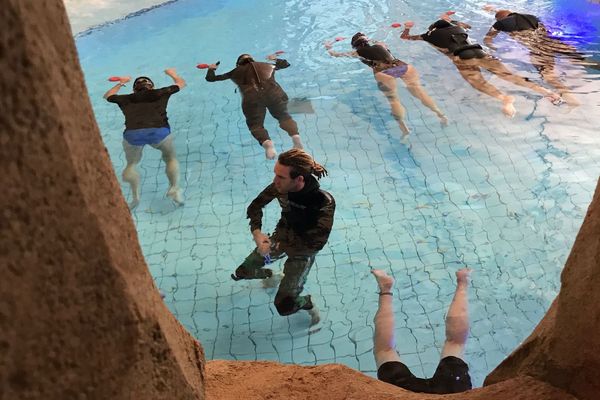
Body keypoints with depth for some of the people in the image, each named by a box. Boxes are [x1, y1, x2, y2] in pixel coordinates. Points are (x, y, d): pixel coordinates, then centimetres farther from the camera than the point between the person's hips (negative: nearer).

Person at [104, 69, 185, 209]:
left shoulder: (126, 99, 29)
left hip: (132, 134, 1)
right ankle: (174, 189, 16)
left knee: (131, 164, 28)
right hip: (159, 131, -1)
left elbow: (107, 96, 51)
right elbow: (181, 83, 45)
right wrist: (173, 74, 64)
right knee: (171, 157, 26)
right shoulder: (159, 93, 27)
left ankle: (135, 197, 26)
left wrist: (120, 83, 66)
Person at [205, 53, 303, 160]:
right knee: (284, 116, 18)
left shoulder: (235, 71, 30)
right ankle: (295, 135, -13)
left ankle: (267, 142, -24)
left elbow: (210, 78, 36)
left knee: (255, 124, 9)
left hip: (251, 96, -2)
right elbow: (286, 64, 52)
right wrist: (275, 58, 68)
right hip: (274, 92, 2)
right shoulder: (268, 65, 35)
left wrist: (211, 69, 56)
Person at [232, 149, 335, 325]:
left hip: (302, 249, -5)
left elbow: (316, 244, -31)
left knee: (284, 306, -12)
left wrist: (278, 248, -26)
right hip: (281, 236, 5)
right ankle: (270, 275, 45)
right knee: (240, 274, 13)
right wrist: (256, 231, -19)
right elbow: (255, 206, -3)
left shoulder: (324, 202, -34)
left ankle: (308, 303, 23)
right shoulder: (280, 187, -21)